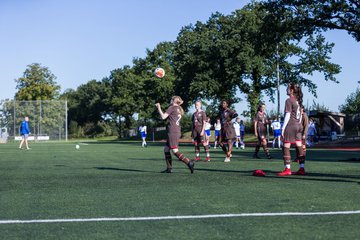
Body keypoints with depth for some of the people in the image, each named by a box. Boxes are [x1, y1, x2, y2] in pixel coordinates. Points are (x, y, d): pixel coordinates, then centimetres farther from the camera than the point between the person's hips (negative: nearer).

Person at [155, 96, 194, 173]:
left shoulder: (172, 107, -5)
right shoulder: (179, 109, 20)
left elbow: (163, 117, -10)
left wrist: (159, 107, 1)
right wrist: (159, 108, 27)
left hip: (172, 132, -9)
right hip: (177, 131, 9)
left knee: (175, 151, -12)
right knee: (166, 149, 12)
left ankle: (189, 162, -21)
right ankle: (169, 168, 11)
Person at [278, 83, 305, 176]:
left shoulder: (289, 100, -9)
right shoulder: (298, 101, 14)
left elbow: (287, 115, -14)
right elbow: (300, 115, 17)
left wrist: (283, 128, -12)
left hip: (290, 126, -8)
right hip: (297, 126, 8)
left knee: (286, 147, -4)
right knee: (299, 147, 7)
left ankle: (287, 169, -5)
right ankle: (302, 169, 7)